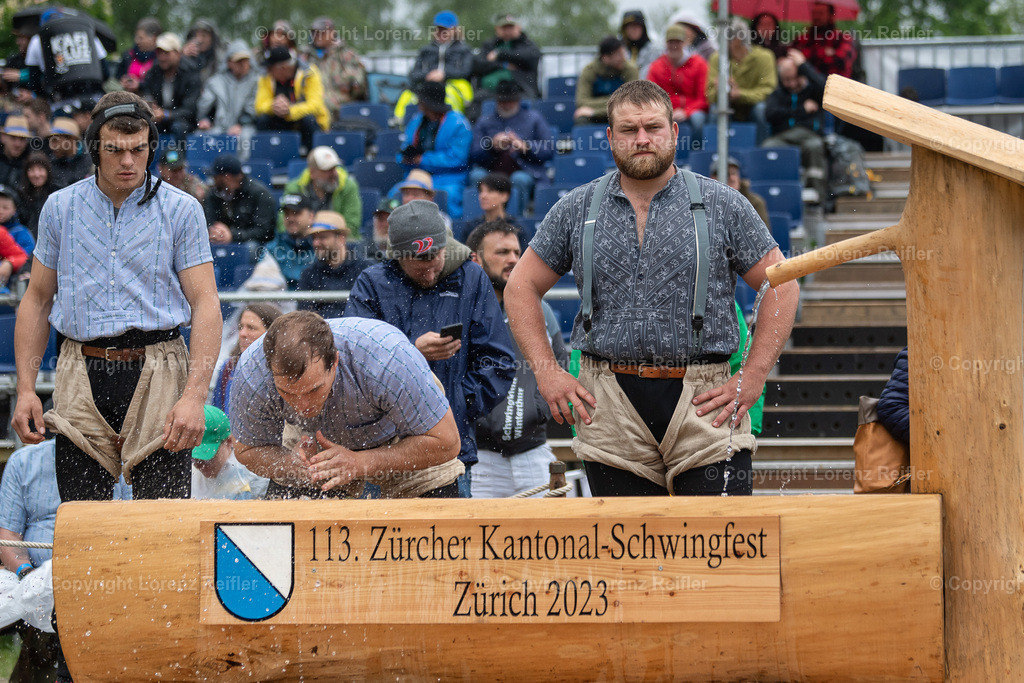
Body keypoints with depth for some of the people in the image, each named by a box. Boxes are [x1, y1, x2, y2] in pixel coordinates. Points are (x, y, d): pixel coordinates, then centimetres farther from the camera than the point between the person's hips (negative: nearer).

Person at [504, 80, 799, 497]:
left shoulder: (722, 205, 5)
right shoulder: (576, 210, 9)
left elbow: (782, 287, 6)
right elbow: (522, 288, 16)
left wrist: (752, 380, -2)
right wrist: (548, 373, 4)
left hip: (703, 404, -2)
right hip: (610, 412, 2)